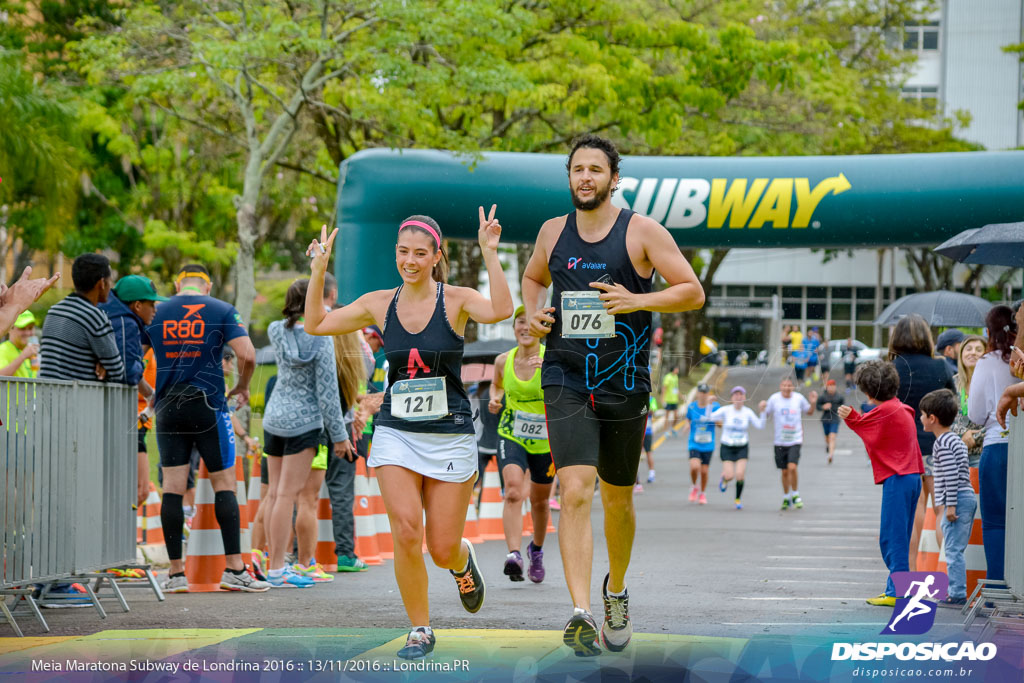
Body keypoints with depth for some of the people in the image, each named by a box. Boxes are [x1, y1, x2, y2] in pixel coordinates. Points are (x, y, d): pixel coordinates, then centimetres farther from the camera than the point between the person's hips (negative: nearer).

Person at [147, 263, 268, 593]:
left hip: (168, 409, 2)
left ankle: (175, 573, 2)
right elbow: (247, 355, -10)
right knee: (224, 484, 4)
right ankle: (234, 569, -1)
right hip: (208, 407, -2)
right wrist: (242, 387, 8)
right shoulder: (222, 311, 0)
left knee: (172, 488, 3)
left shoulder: (156, 313, 8)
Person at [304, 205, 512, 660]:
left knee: (443, 550, 0)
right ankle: (420, 630, 2)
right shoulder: (380, 304, 4)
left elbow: (500, 311, -26)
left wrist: (489, 254, -30)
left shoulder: (456, 300, -6)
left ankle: (463, 561, 39)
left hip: (450, 435, -2)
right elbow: (316, 325, 6)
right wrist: (319, 270, -3)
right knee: (406, 533, -15)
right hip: (396, 434, 2)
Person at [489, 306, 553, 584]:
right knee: (513, 490, -25)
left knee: (539, 500, 15)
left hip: (545, 439, 0)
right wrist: (495, 399, -1)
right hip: (511, 436, 0)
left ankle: (536, 550, 43)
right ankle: (514, 554, -34)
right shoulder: (503, 360, -2)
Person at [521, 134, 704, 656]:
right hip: (565, 381, 1)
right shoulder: (553, 232, 8)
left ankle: (615, 591, 40)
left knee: (617, 500, 13)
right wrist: (533, 314, 7)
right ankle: (580, 612, -27)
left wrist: (636, 300, -18)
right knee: (575, 492, -17)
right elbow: (533, 278, 28)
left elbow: (693, 292, -3)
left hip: (624, 384, -1)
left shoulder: (642, 231, -2)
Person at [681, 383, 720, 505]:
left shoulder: (714, 406, -4)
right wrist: (687, 425, -7)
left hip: (708, 445, 0)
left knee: (704, 471, 4)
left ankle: (702, 493, 28)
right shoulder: (691, 406, 0)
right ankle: (694, 487, 9)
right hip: (694, 444, 0)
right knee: (694, 467, -20)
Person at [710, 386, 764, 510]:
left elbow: (760, 425, -13)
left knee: (740, 475, -14)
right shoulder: (725, 410, -7)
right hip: (727, 447, -1)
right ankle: (724, 479, 28)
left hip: (742, 448, 1)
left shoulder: (748, 412, -4)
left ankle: (738, 499, 11)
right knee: (729, 476, -12)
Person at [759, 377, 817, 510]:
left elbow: (809, 412, 15)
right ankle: (786, 497, 29)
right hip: (780, 441, 1)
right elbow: (765, 416, 3)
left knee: (792, 467, -19)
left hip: (795, 440, -1)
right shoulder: (774, 398, -5)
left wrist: (812, 403, -5)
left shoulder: (799, 398, -2)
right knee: (784, 472, 9)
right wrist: (761, 409, -18)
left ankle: (795, 495, 1)